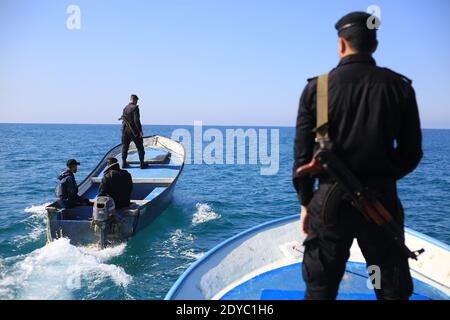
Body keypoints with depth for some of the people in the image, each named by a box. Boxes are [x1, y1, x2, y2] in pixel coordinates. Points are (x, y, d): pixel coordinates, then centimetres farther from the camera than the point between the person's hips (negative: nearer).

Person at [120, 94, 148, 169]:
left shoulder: (125, 108, 7)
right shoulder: (135, 108, -12)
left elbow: (124, 119, 12)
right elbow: (136, 120, -19)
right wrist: (140, 131, -17)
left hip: (125, 130, 6)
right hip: (134, 131, -6)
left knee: (125, 146, 12)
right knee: (140, 147, 3)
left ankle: (124, 163, 12)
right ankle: (142, 163, 4)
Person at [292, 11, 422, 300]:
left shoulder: (317, 88, -3)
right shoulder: (399, 86, 0)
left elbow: (303, 153, -3)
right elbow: (411, 153, 3)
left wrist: (305, 202, 7)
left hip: (330, 199, -1)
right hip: (381, 200, 1)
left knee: (320, 289, 12)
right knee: (393, 290, 14)